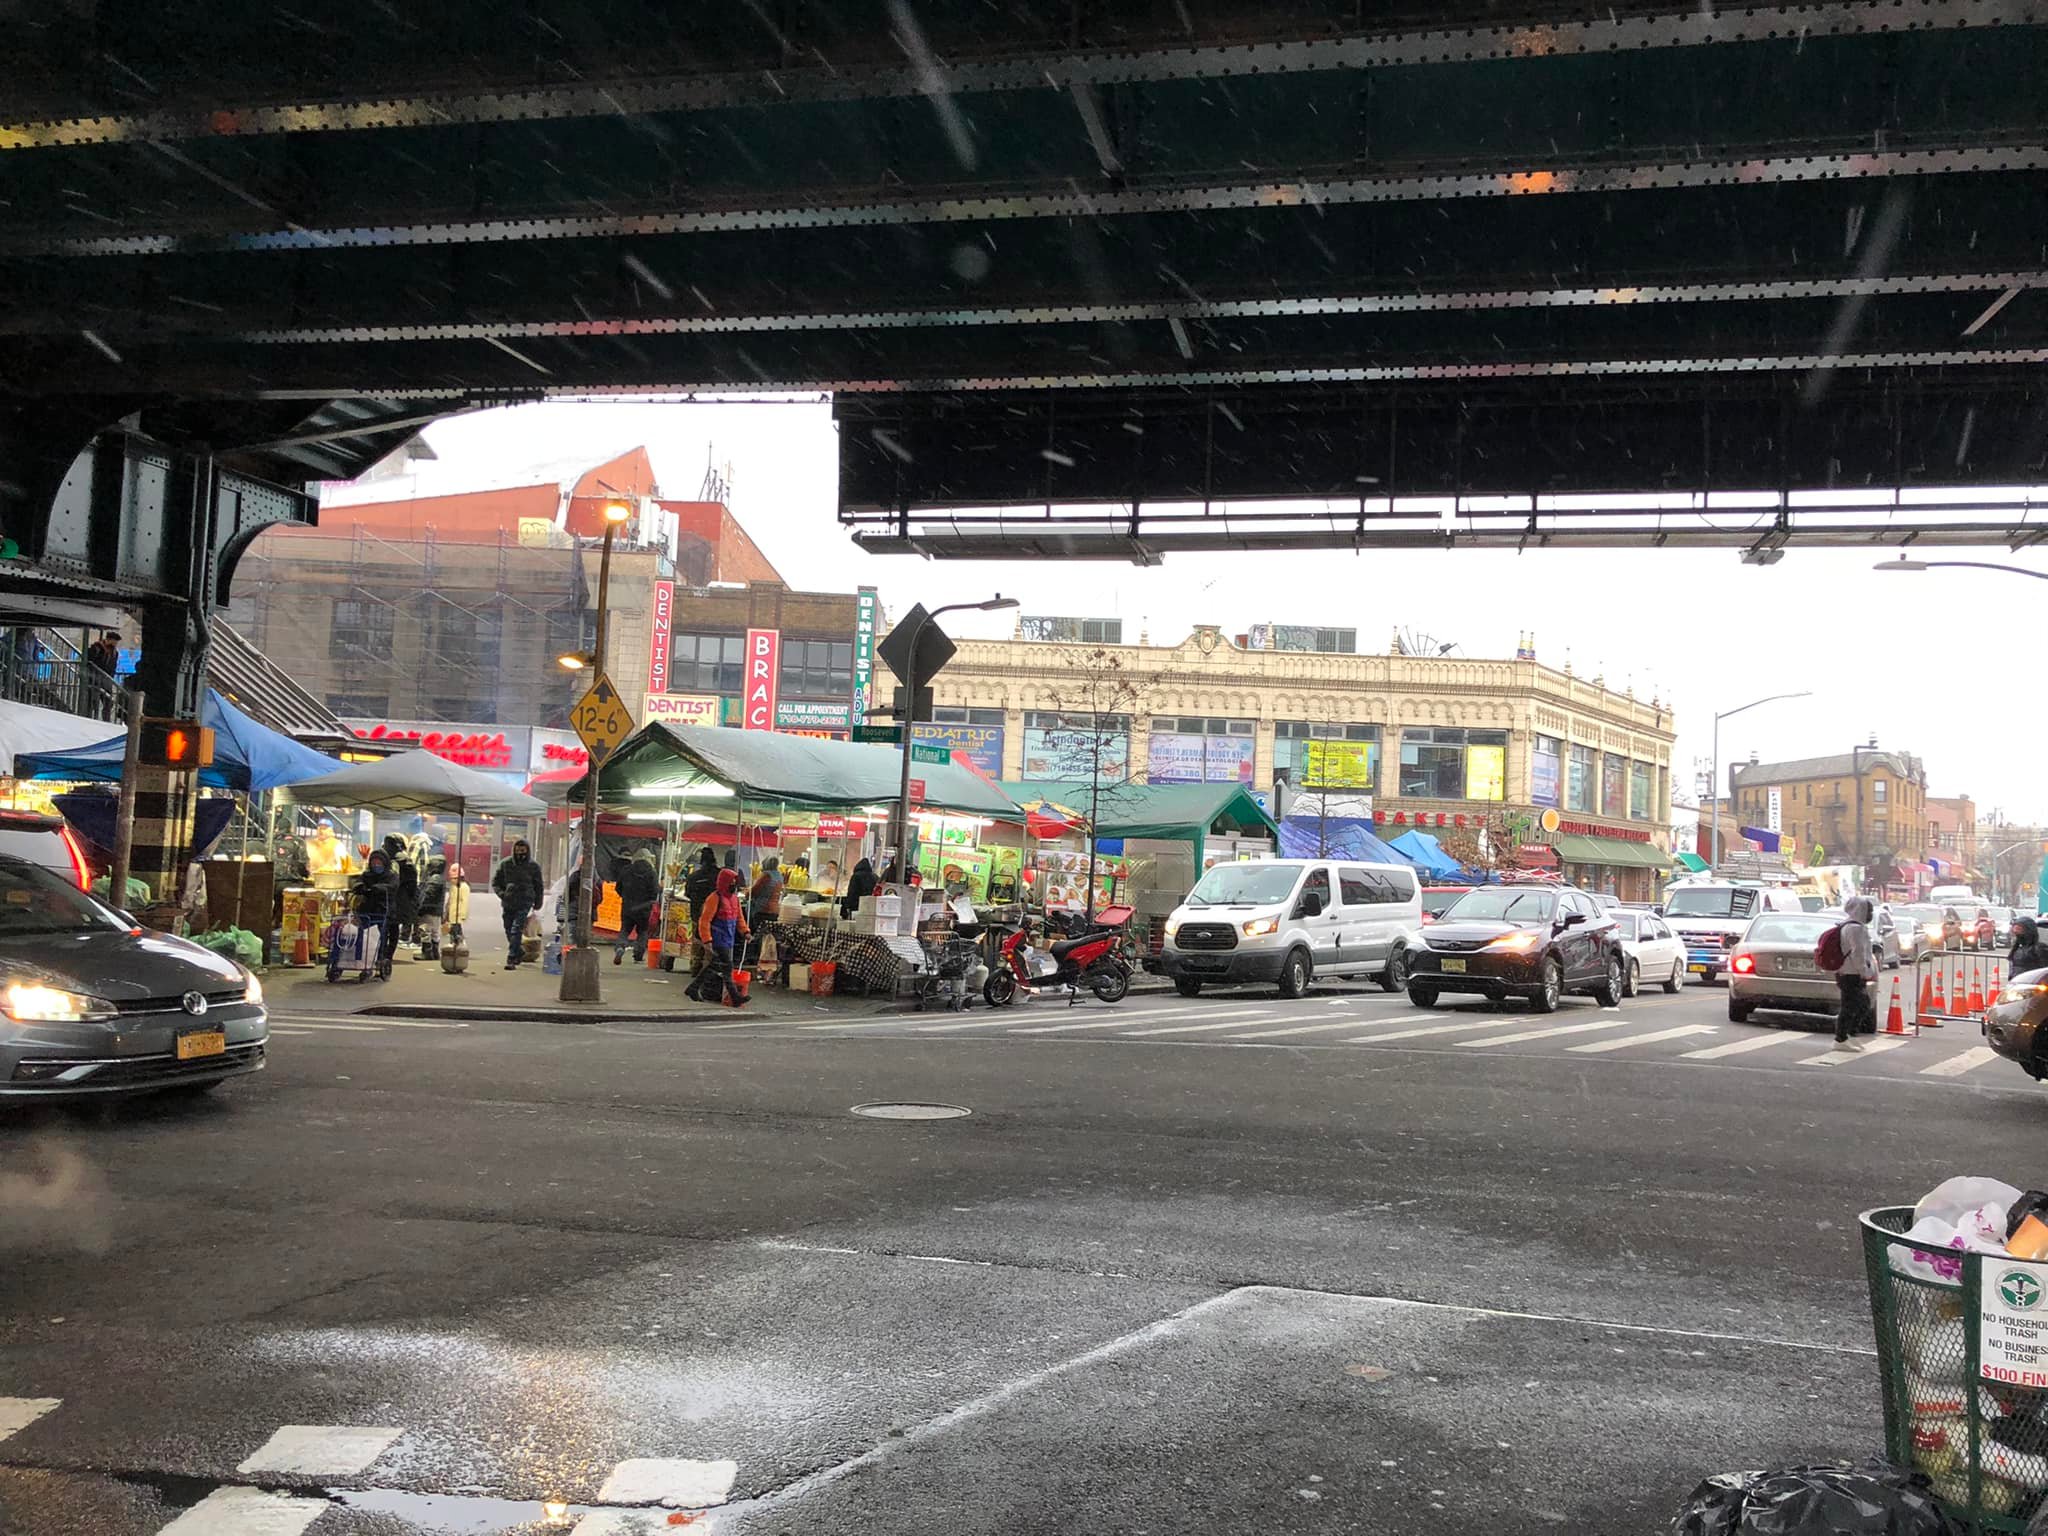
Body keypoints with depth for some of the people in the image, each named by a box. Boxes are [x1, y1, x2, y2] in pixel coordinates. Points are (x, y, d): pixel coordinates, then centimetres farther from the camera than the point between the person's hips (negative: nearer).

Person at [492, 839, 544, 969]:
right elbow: (495, 881, 13)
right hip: (508, 903, 3)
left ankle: (511, 960, -15)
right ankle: (519, 952, 35)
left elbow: (539, 886, 11)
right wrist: (501, 893, -3)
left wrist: (537, 904, 9)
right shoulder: (506, 864, 4)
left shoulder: (533, 866, 2)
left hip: (524, 903, -3)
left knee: (516, 930, -14)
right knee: (509, 931, 11)